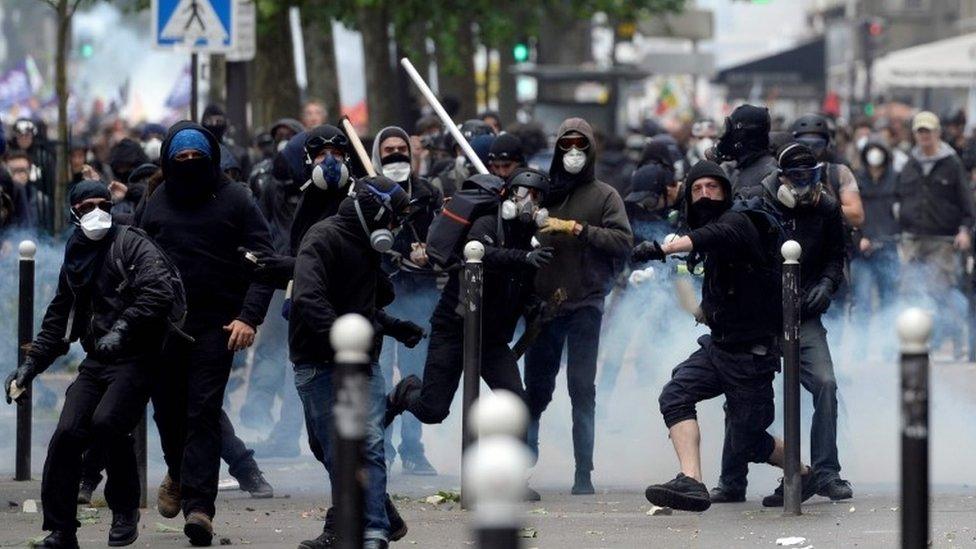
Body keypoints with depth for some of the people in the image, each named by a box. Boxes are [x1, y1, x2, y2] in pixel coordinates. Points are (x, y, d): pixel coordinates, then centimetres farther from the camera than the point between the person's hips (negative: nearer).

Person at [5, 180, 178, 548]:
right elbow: (58, 318, 26)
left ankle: (125, 509, -6)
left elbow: (159, 290, -16)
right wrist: (32, 363, 16)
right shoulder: (74, 262, 18)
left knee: (106, 422, -27)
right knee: (67, 433, -9)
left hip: (136, 358, -6)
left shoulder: (132, 245, -2)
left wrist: (122, 328, -23)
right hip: (96, 362, 6)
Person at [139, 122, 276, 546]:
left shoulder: (234, 200, 1)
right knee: (167, 408, 11)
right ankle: (178, 472, 40)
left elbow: (264, 261, -2)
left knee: (204, 412, -11)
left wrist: (249, 316, -13)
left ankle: (198, 503, -15)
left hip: (216, 324, -3)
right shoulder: (157, 203, 10)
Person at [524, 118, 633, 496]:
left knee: (583, 389, -3)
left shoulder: (604, 196, 4)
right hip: (543, 305, 2)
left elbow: (623, 241, -7)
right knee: (536, 387, 5)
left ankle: (584, 474, -1)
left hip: (585, 304, -2)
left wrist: (576, 228, -13)